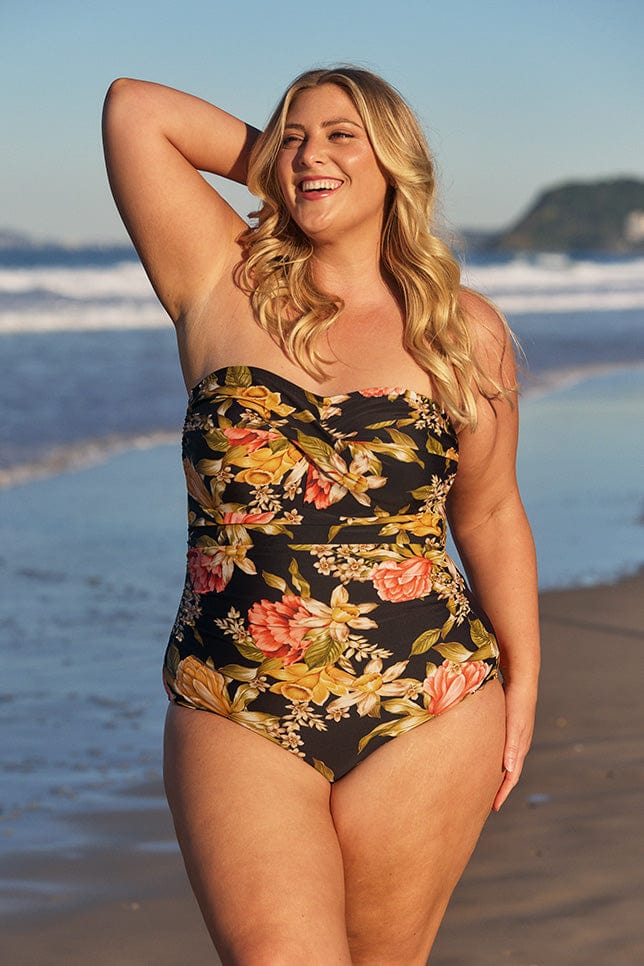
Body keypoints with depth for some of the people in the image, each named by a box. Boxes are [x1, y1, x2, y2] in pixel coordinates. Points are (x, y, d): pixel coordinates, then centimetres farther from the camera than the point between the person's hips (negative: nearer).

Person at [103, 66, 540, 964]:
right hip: (234, 718, 0)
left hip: (427, 718, 1)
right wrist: (274, 161, 13)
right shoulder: (225, 286, 5)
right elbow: (134, 106, 3)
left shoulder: (465, 332, 8)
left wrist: (522, 681, 14)